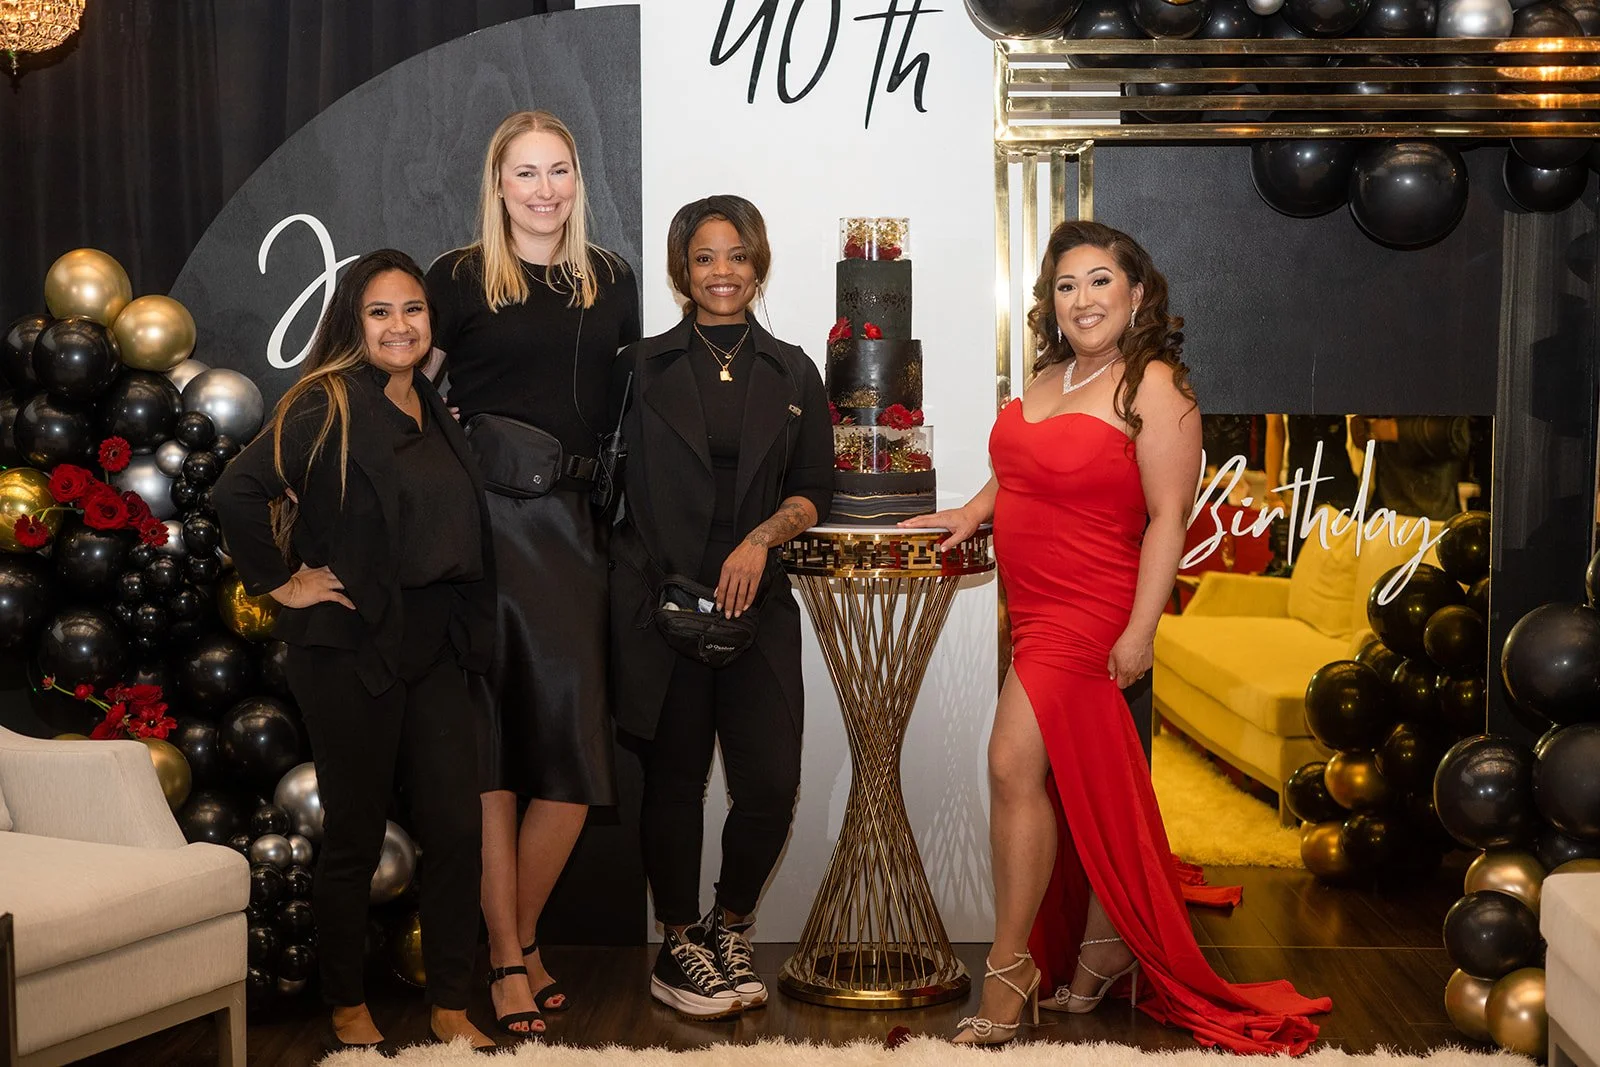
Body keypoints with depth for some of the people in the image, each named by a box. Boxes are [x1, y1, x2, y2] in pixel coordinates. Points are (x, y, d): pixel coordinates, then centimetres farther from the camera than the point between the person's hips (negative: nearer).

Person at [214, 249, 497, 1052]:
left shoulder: (435, 414, 12)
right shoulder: (327, 408, -10)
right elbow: (239, 490, -21)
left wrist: (468, 637, 10)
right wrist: (280, 581, -14)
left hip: (435, 652, 6)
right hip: (351, 651, -6)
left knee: (457, 828, 4)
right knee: (355, 837, 5)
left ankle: (450, 1009, 16)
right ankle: (348, 1009, 21)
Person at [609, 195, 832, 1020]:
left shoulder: (792, 375, 11)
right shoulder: (641, 368, 6)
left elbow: (813, 491, 9)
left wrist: (762, 536, -8)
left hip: (756, 602, 2)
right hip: (658, 601, -2)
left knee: (771, 784, -4)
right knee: (674, 779, 4)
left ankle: (729, 929, 20)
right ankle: (678, 947, 19)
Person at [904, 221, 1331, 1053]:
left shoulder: (1152, 387, -12)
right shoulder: (1049, 378, 10)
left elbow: (1168, 516, -16)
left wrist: (1140, 630, -20)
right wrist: (974, 510, 7)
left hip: (1089, 611, -8)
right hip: (1035, 607, 8)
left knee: (1015, 766, -12)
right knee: (1077, 782, 14)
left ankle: (1010, 973, -4)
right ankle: (1101, 956, 26)